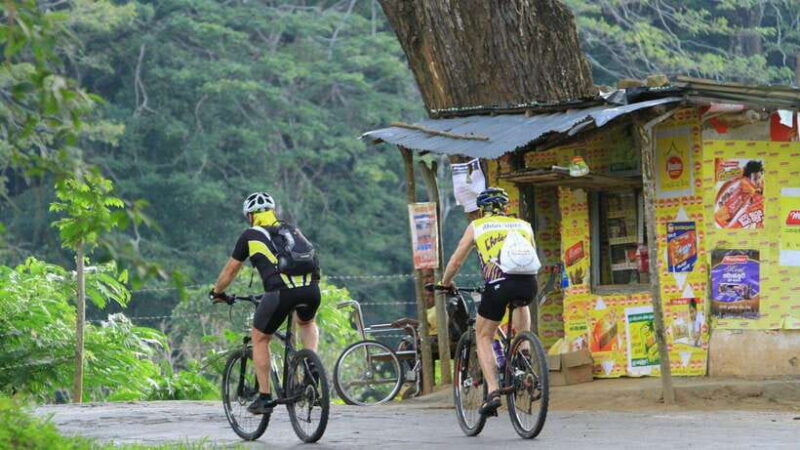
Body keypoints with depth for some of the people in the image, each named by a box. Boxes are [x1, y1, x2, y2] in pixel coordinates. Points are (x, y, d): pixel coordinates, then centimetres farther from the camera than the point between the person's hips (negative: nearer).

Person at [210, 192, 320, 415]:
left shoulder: (250, 235, 17)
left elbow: (230, 270, 28)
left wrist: (217, 292, 45)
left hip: (280, 290, -4)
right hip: (311, 288, 4)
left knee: (260, 339, 18)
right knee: (306, 322, 36)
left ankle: (264, 397, 14)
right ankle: (312, 367, 13)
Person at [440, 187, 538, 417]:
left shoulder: (477, 226, 20)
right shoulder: (524, 225, 26)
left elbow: (456, 261, 24)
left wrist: (445, 283, 41)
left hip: (498, 284, -2)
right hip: (528, 284, 2)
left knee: (484, 337, 16)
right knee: (521, 303, 38)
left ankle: (493, 391, -1)